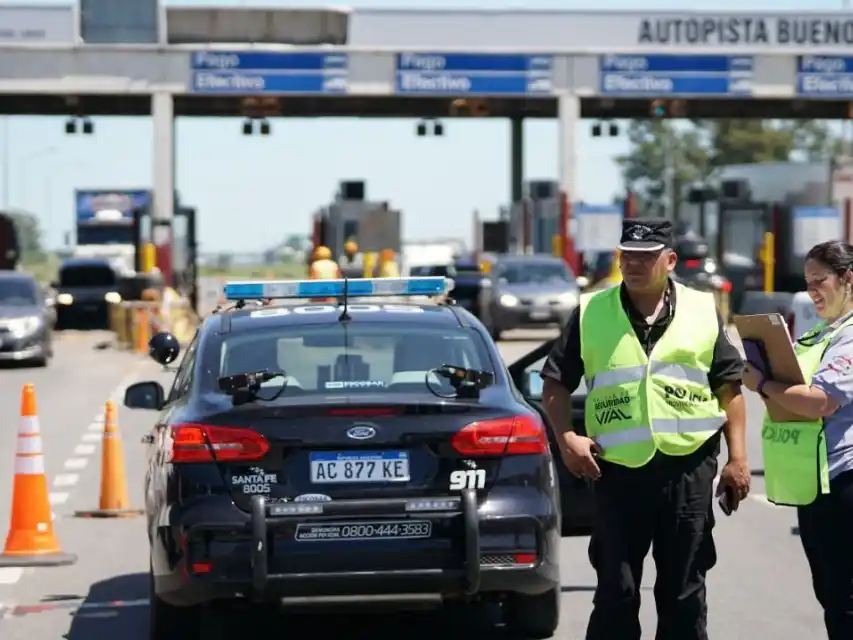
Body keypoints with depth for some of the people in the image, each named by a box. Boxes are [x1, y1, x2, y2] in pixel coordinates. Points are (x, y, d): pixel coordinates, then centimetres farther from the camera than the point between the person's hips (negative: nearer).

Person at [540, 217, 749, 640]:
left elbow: (729, 387, 7)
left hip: (688, 467, 0)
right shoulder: (590, 313, 4)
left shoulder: (703, 311, 5)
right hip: (617, 470, 0)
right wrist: (566, 438, -9)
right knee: (615, 592, 4)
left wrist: (738, 457, 0)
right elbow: (555, 384, 7)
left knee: (684, 590, 8)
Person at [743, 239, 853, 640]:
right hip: (813, 484, 10)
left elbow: (819, 401, -22)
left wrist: (761, 383, -12)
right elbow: (796, 386, 23)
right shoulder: (820, 335, 18)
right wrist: (766, 382, 3)